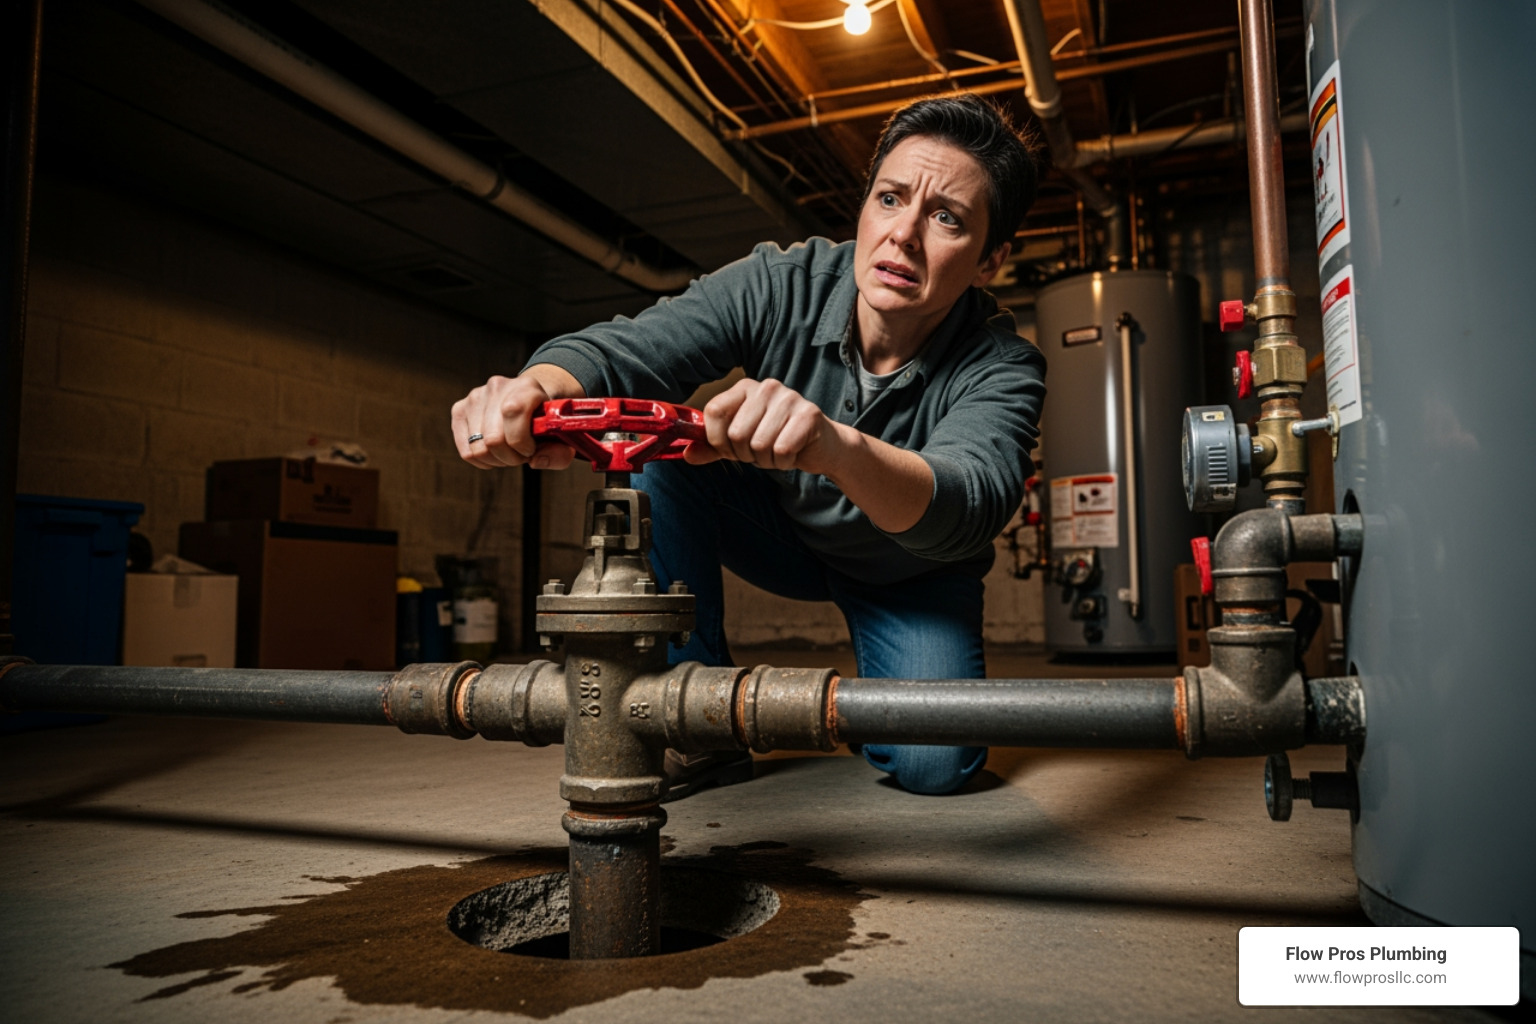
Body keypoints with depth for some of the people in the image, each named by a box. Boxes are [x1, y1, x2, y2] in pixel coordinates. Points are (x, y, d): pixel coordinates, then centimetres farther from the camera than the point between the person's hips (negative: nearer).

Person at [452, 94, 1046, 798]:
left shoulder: (1002, 368, -28)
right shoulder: (781, 285, -24)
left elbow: (971, 504, -49)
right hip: (781, 529, 2)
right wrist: (538, 389, -59)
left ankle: (877, 688, 14)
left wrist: (837, 446, -70)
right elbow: (622, 346, -35)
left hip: (908, 575, -1)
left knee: (932, 763, -25)